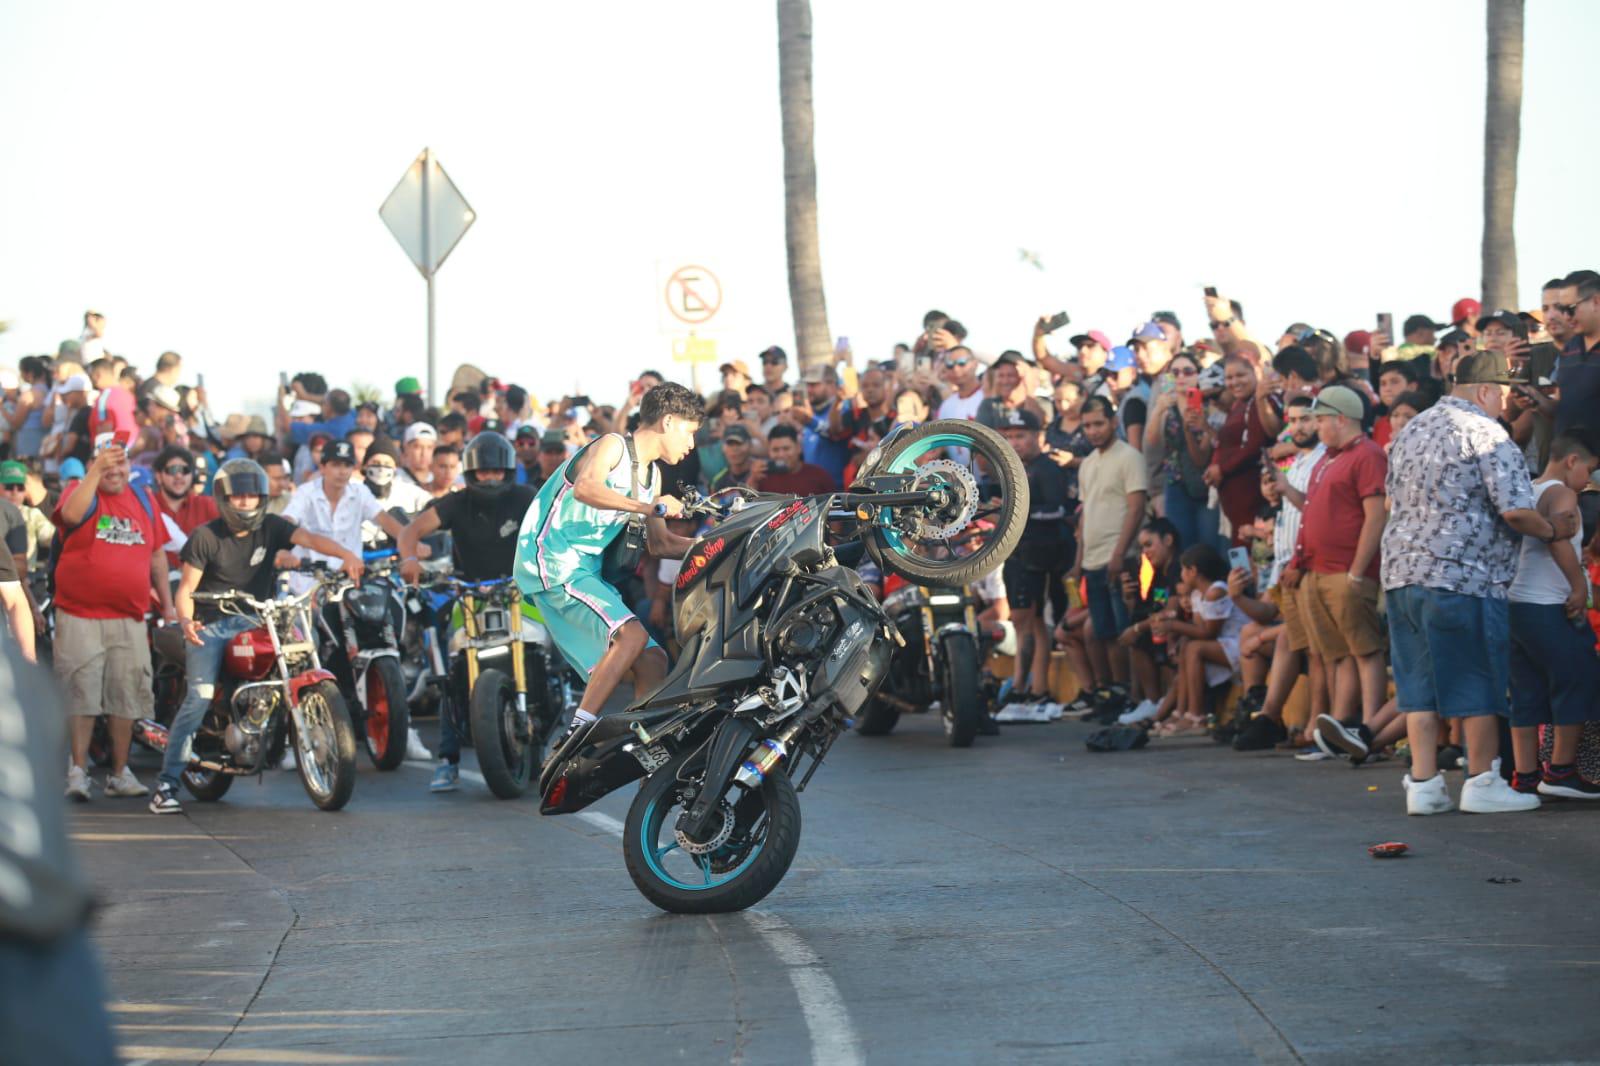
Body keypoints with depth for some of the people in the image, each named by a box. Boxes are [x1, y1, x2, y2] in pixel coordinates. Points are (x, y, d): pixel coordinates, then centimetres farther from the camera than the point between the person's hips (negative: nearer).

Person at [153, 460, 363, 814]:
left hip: (254, 621, 4)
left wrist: (346, 554, -33)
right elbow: (186, 588, -5)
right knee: (200, 697, -17)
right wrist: (186, 619, -26)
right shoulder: (205, 537, -3)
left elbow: (309, 539, -14)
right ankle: (166, 783, -15)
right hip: (211, 625, -3)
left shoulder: (271, 527, 2)